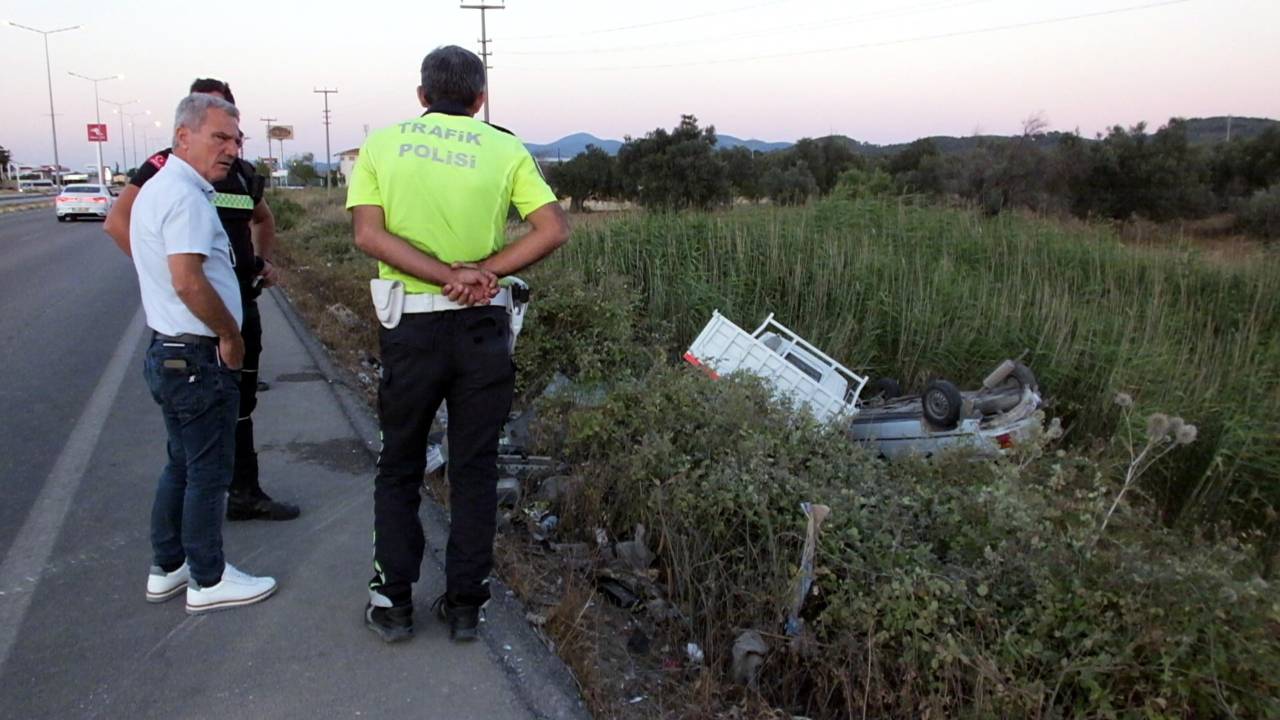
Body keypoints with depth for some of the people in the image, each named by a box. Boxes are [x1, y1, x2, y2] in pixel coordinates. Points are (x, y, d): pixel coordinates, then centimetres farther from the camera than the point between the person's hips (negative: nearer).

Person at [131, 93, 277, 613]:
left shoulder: (157, 190, 14)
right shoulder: (186, 197, -19)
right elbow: (189, 281, -28)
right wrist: (230, 335, -15)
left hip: (169, 351, 11)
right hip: (198, 357, -11)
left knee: (182, 466, 20)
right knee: (208, 472, 2)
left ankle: (167, 569, 31)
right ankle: (208, 580, 14)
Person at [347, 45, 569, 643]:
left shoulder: (382, 144, 2)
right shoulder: (504, 149, 1)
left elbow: (369, 233, -11)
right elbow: (554, 229, -9)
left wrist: (449, 275, -16)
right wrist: (481, 273, -12)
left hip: (410, 328, 0)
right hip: (482, 329, 0)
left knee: (399, 468, 15)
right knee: (474, 471, 11)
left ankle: (393, 602, 20)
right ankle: (465, 604, 18)